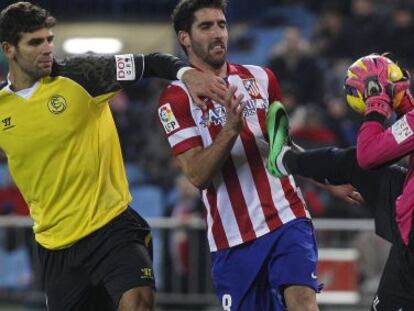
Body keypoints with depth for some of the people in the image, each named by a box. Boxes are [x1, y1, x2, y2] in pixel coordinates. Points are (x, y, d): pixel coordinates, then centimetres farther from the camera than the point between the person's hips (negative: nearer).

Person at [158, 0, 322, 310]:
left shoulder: (261, 78, 12)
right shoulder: (176, 98, -1)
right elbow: (198, 175, -11)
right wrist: (231, 128, -24)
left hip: (287, 218, 2)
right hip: (233, 236, -2)